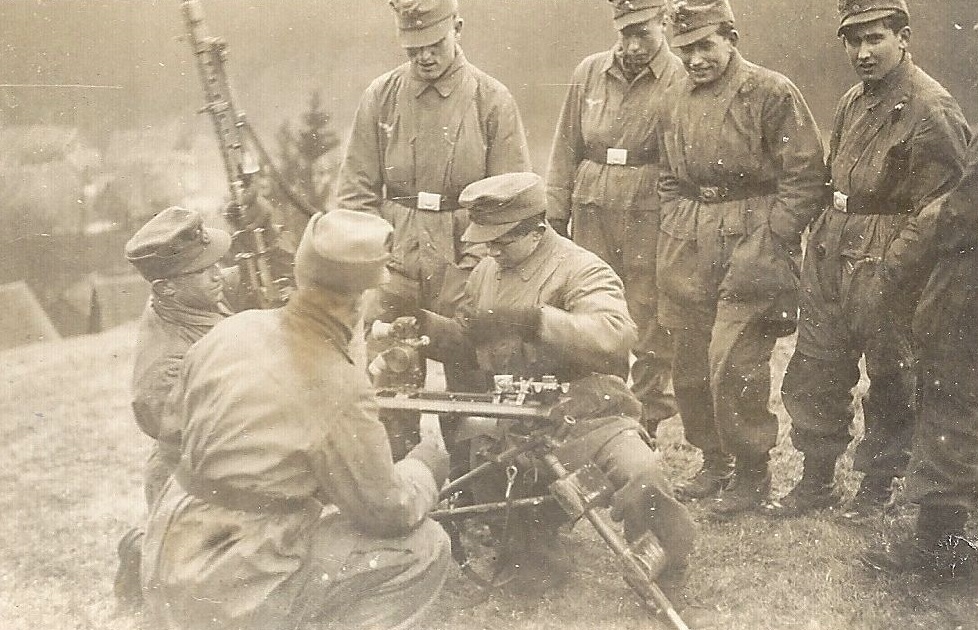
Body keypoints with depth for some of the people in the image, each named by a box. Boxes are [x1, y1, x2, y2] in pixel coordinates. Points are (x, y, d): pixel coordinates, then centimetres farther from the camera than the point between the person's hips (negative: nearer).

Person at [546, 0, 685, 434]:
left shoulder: (682, 80, -3)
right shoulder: (589, 73, 9)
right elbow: (565, 150, 12)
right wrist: (555, 220, 9)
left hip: (650, 218, -3)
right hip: (592, 215, 4)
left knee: (650, 331, 1)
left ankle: (648, 427, 15)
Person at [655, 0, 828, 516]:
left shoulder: (772, 93, -6)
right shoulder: (676, 102, 13)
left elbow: (805, 178, -8)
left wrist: (766, 243, -14)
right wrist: (672, 234, 11)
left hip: (752, 245, -6)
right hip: (688, 249, 6)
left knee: (732, 364, -11)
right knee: (689, 367, 9)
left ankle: (752, 474, 7)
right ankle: (713, 461, 27)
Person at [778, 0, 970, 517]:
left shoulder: (932, 111, -13)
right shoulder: (853, 101, 12)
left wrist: (885, 273, -20)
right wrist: (821, 244, 12)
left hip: (885, 267, -8)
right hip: (831, 260, 8)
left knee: (889, 383, 7)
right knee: (813, 374, 13)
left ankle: (878, 490, 24)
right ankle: (815, 484, 27)